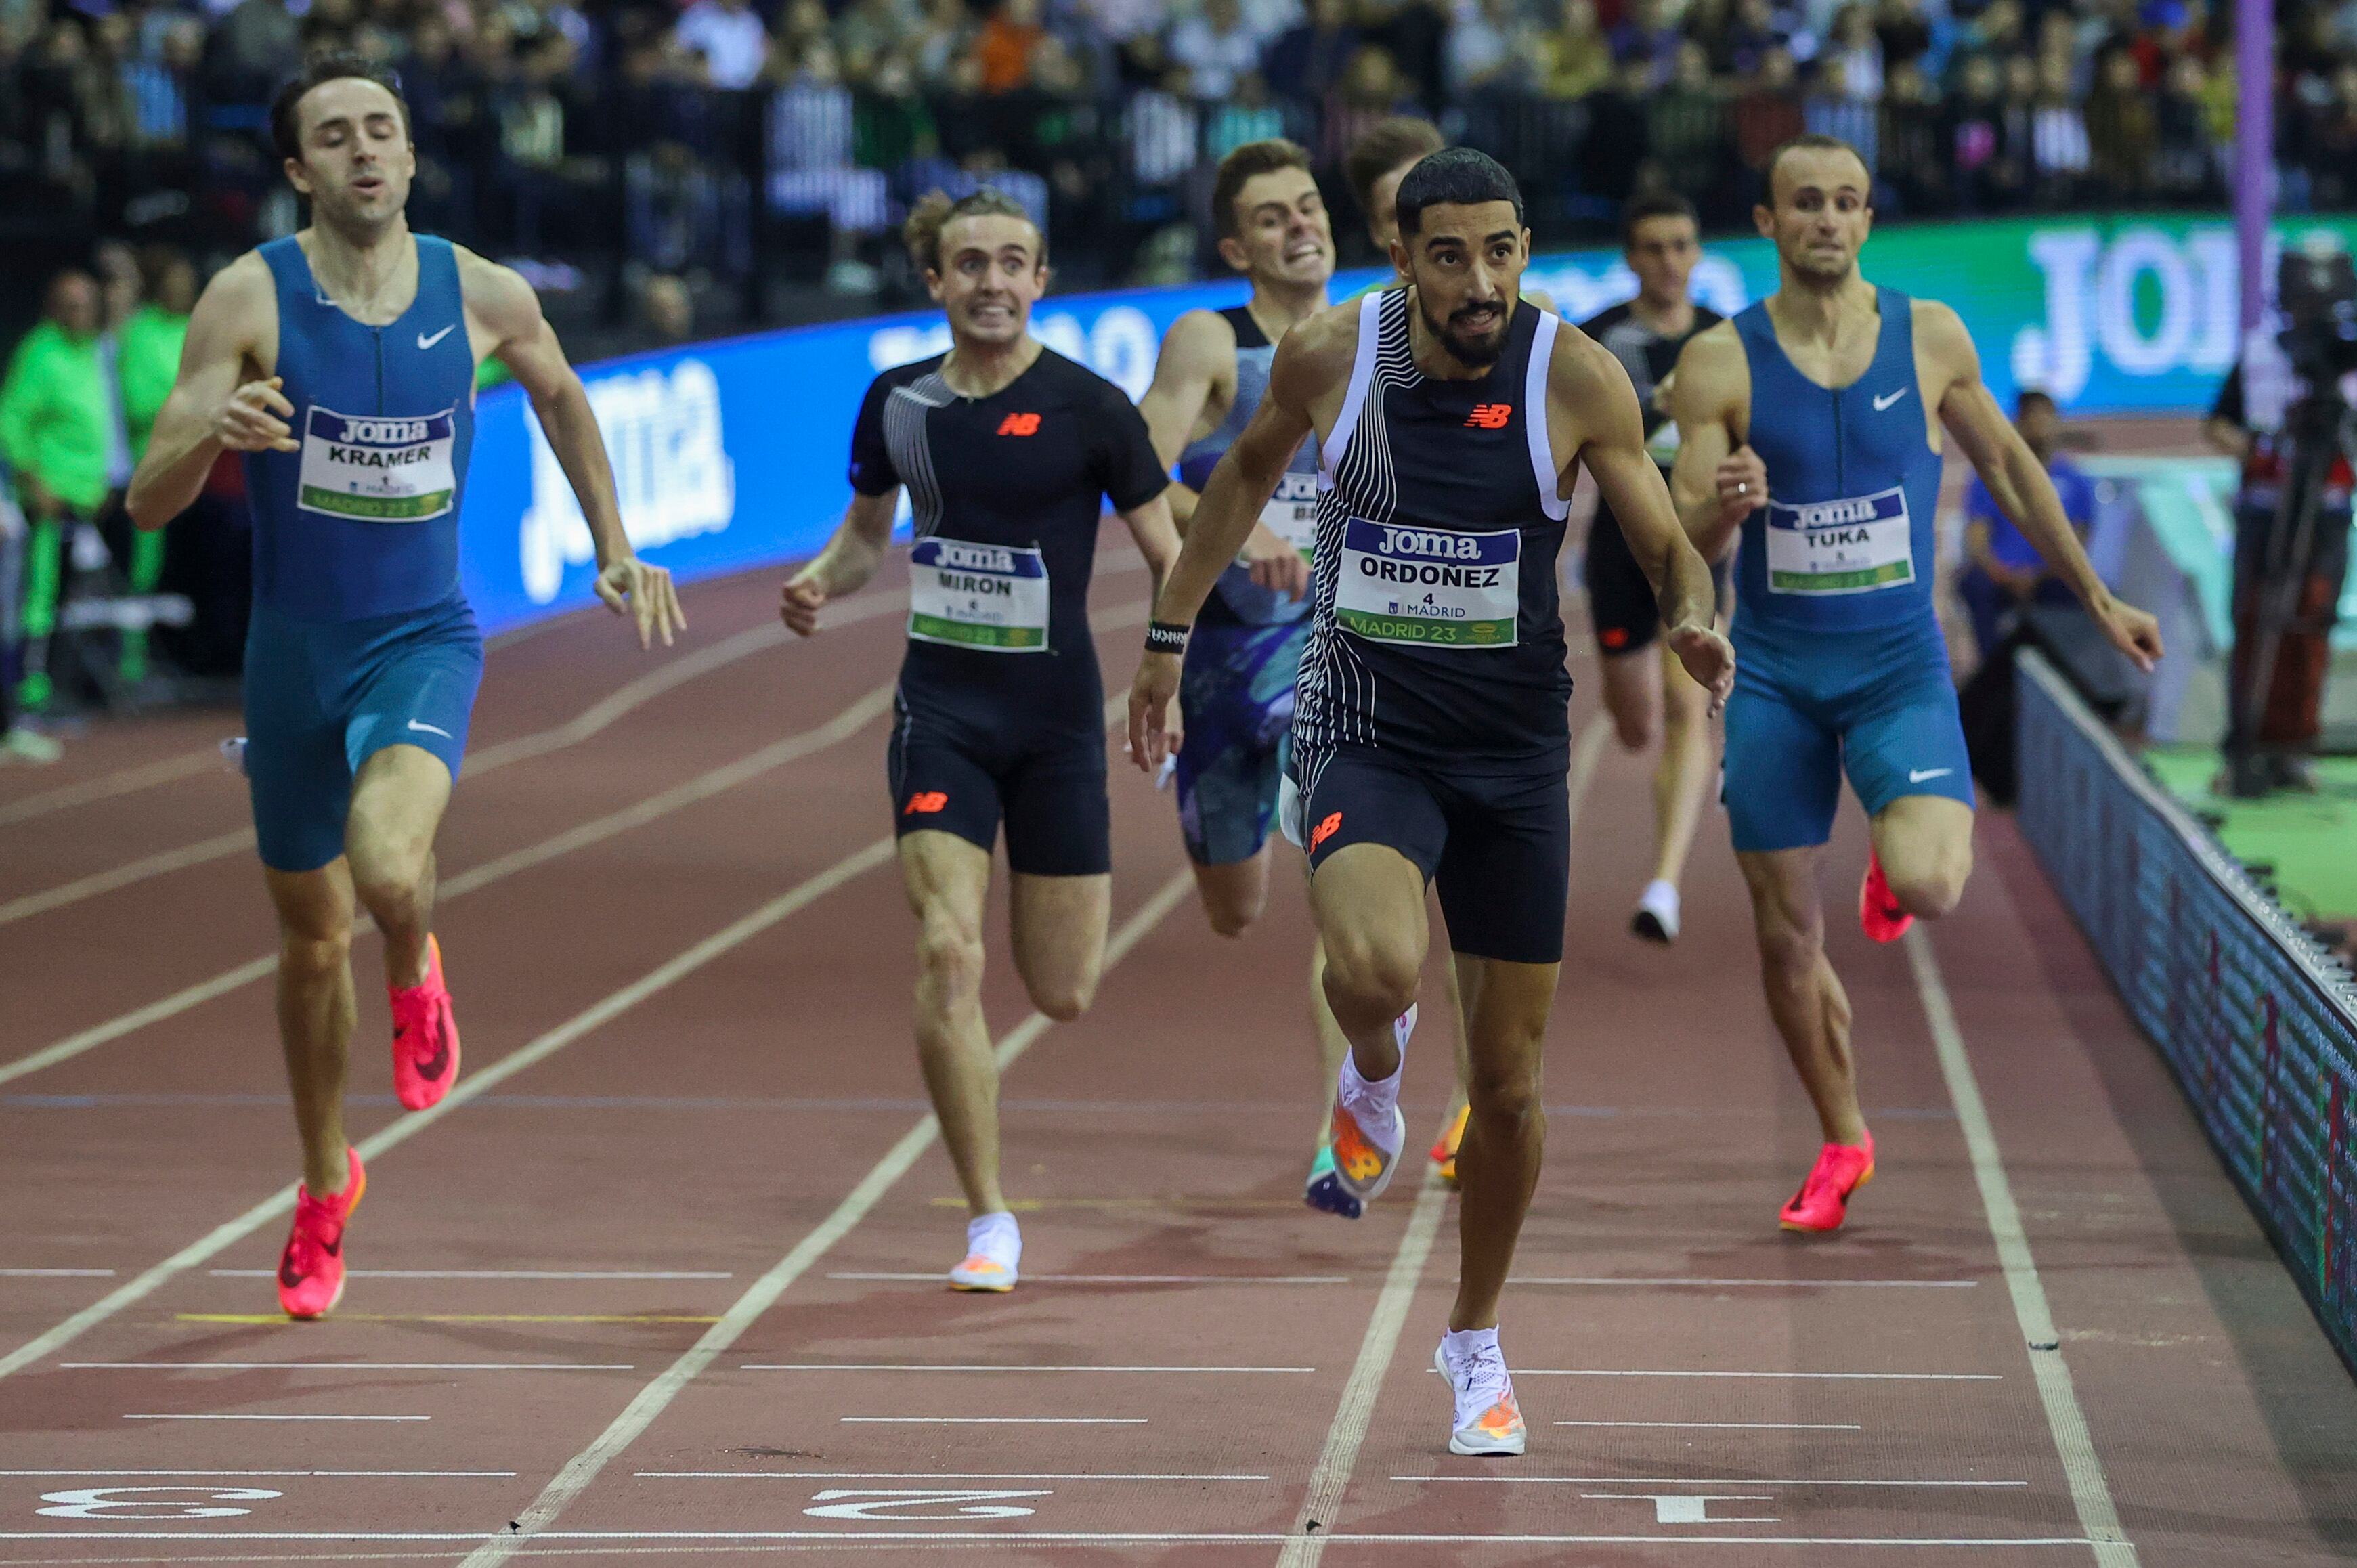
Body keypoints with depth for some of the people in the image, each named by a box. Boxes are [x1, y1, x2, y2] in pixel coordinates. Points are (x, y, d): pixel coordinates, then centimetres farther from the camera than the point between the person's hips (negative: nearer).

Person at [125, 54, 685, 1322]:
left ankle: (416, 972, 7)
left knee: (388, 866, -31)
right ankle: (326, 1184, 37)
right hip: (293, 647, 1)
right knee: (311, 938, 14)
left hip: (425, 642, -1)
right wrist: (212, 434, -35)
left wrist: (614, 547, 19)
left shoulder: (482, 298, -6)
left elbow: (562, 396, 18)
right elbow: (149, 503, -14)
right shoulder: (251, 299, -11)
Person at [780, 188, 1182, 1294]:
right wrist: (821, 582, -1)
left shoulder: (1087, 407, -8)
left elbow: (1169, 554, -3)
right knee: (946, 956, -16)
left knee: (1061, 996, 5)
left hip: (1057, 715, -1)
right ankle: (989, 1223, -6)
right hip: (941, 708, 1)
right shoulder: (898, 403, 2)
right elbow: (866, 528, 19)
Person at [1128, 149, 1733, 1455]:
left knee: (1510, 1079, 8)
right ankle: (1373, 1070, 7)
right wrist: (1170, 631, 16)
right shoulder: (1329, 357, -8)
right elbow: (1249, 472, 13)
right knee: (1375, 968, -32)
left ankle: (1476, 1340, 31)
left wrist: (1692, 619, -30)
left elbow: (1668, 550, -7)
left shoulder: (1577, 380, -11)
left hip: (1515, 751, 1)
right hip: (1361, 736, -1)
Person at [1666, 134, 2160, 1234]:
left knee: (1929, 886, -24)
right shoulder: (1721, 362, -6)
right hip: (1774, 676, 0)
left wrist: (2097, 597, 19)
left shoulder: (1930, 339, -1)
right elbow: (1684, 544, -7)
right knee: (1784, 933, 4)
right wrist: (1722, 508, -30)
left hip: (1900, 668, 0)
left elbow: (2007, 467, 14)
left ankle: (1891, 865, 15)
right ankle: (1843, 1143, 27)